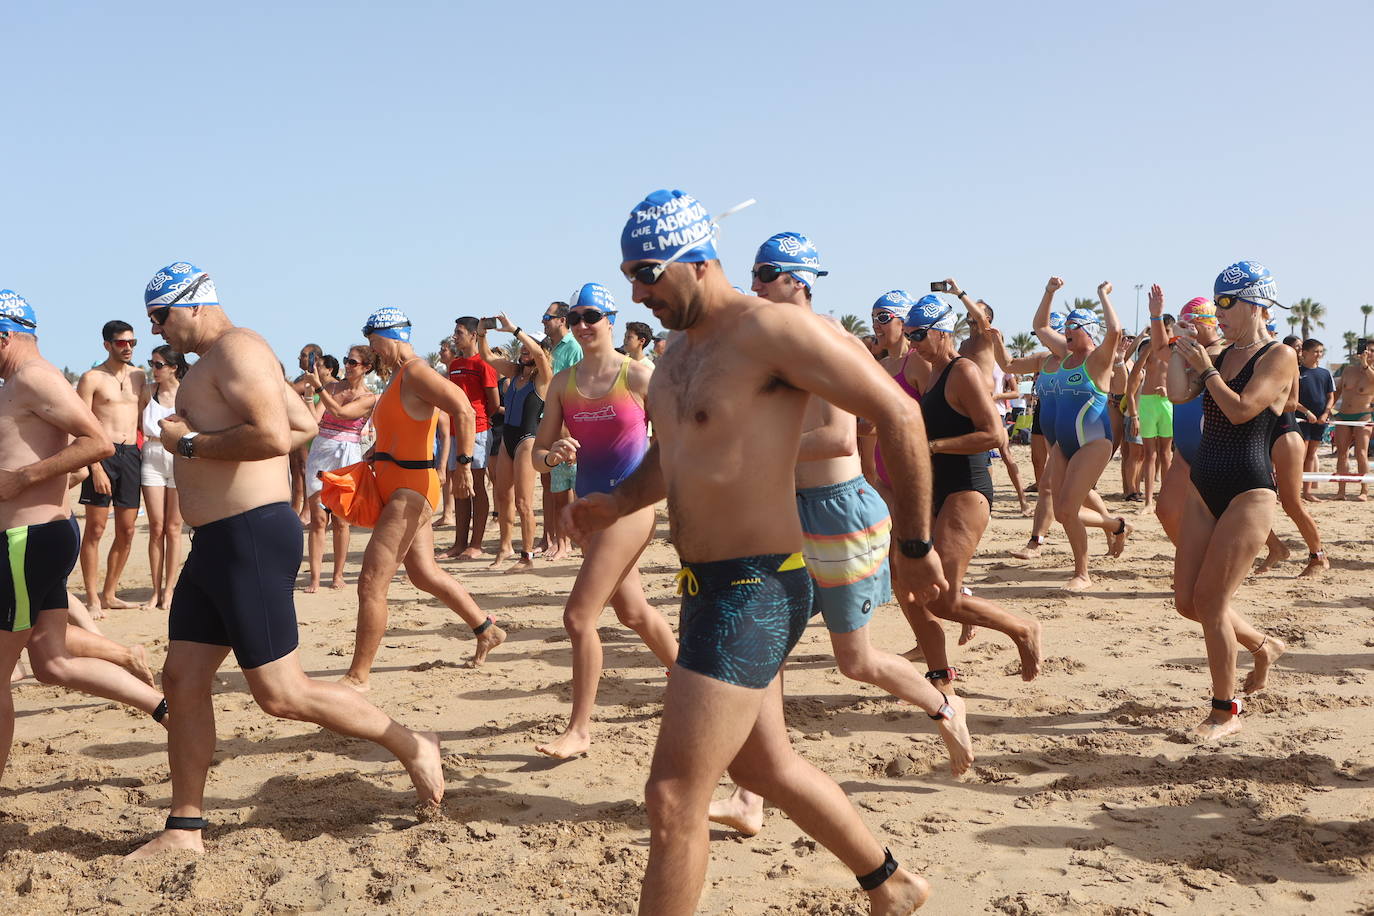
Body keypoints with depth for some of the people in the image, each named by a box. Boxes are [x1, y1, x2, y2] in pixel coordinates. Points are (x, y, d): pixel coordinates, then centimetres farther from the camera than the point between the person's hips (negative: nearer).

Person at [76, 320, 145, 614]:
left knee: (126, 531, 6)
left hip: (131, 454, 5)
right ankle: (93, 599, 0)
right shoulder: (92, 379, -1)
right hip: (103, 454, -5)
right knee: (95, 529, -5)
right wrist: (96, 467, -16)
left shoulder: (139, 376, 15)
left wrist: (143, 447, 13)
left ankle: (109, 594, 18)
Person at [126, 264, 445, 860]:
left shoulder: (237, 348, -11)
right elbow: (305, 425, 29)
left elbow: (273, 435, -26)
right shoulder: (217, 360, 21)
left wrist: (190, 443, -15)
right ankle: (185, 830, 16)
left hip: (252, 539, -11)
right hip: (216, 543, 11)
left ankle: (411, 745, 8)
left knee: (281, 695, -7)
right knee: (182, 680, 9)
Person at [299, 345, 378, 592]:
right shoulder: (331, 387, 10)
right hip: (320, 453, 2)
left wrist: (318, 386, -17)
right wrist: (309, 393, -16)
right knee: (318, 518, -4)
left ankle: (338, 575, 13)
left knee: (341, 520, 2)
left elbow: (340, 412, -16)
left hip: (347, 457, -2)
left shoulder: (369, 399, 0)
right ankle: (314, 578, -5)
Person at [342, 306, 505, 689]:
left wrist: (463, 465, -28)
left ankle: (357, 676, -2)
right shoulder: (396, 377, 15)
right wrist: (368, 462, 14)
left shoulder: (416, 372, -16)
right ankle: (487, 631, 34)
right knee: (424, 574, 20)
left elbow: (463, 410, -27)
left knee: (371, 583, -9)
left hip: (411, 491, -11)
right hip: (395, 489, 11)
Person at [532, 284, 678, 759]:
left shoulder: (638, 376, -9)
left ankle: (579, 728, -1)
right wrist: (552, 455, -17)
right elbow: (538, 451, 4)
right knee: (632, 611, 20)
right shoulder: (563, 383, 4)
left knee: (579, 615, -12)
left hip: (631, 505, -6)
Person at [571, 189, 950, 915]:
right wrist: (614, 505, 5)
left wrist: (914, 545, -11)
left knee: (674, 796, -9)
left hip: (756, 590, -10)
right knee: (764, 764, 23)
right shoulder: (679, 350, 11)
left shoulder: (769, 329, -17)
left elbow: (899, 416, -16)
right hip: (709, 584, 10)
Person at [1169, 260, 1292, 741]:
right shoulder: (1221, 356, 13)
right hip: (1206, 489, 7)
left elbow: (1241, 410, -19)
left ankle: (1226, 711, 5)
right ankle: (1262, 645, 33)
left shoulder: (1279, 356, -7)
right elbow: (1175, 393, 5)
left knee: (1209, 600, -9)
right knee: (1187, 601, 7)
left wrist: (1204, 367, -9)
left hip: (1248, 493, -7)